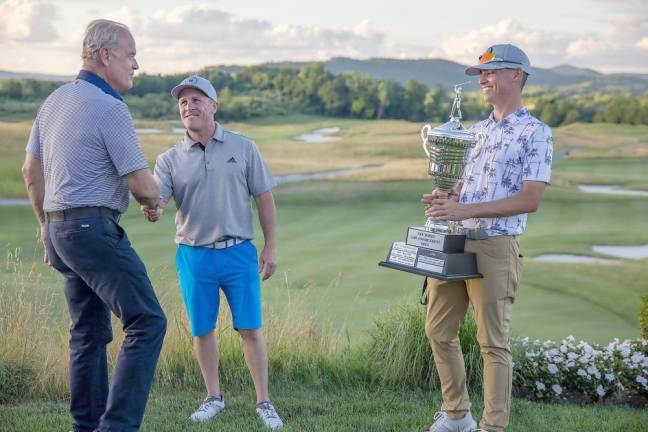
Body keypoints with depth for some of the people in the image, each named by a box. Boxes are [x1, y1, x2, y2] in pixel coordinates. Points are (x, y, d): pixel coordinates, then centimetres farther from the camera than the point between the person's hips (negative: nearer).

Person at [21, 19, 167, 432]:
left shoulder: (55, 100, 12)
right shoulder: (110, 109, -15)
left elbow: (31, 170, 18)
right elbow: (142, 184, -15)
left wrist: (47, 227, 26)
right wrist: (154, 199, 8)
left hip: (60, 228, 9)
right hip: (95, 230, -9)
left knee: (89, 331, 16)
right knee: (147, 321, -8)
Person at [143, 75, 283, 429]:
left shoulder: (243, 148, 1)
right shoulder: (170, 159, 2)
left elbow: (264, 197, 3)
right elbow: (156, 199, -12)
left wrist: (270, 247, 0)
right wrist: (152, 211, -36)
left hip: (239, 253, -1)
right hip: (193, 256, 1)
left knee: (250, 329, 1)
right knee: (202, 330, 9)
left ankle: (264, 402, 12)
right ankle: (213, 397, 26)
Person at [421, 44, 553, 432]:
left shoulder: (536, 132, -6)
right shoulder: (477, 130, 17)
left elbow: (530, 199, -15)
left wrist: (465, 209, -22)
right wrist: (446, 198, -3)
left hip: (495, 247, -8)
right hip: (454, 242, 8)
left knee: (493, 343, -2)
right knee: (439, 331, 12)